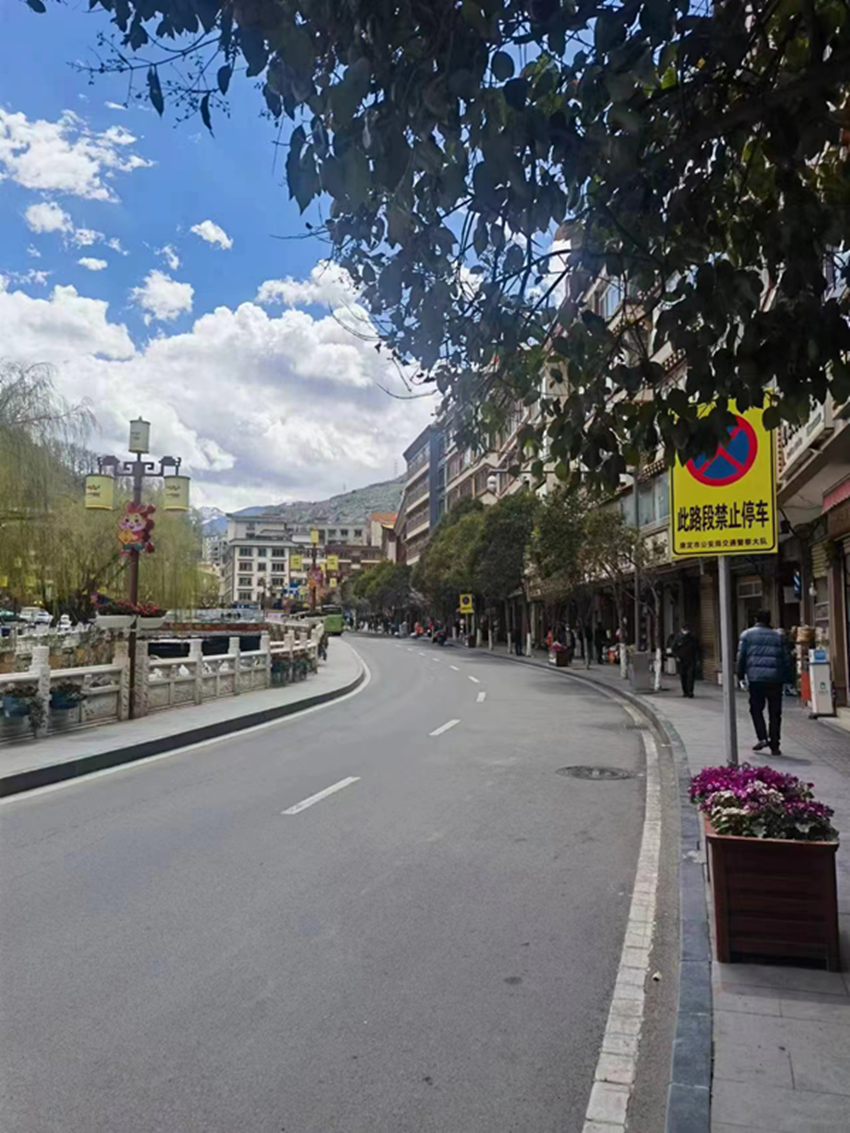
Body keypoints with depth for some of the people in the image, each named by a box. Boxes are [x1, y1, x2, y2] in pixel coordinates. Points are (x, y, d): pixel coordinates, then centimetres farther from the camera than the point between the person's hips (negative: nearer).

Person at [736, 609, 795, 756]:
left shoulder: (747, 634, 4)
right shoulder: (779, 635, 10)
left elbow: (741, 657, 0)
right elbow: (788, 658, 9)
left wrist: (740, 675, 8)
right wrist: (789, 677, 15)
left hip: (756, 677, -1)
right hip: (776, 679, 1)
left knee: (756, 708, 13)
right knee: (775, 713, 7)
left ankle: (762, 738, -3)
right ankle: (774, 745, 8)